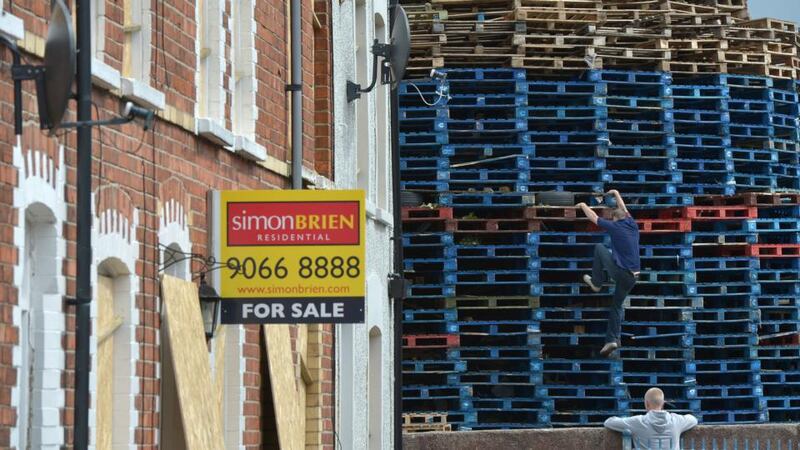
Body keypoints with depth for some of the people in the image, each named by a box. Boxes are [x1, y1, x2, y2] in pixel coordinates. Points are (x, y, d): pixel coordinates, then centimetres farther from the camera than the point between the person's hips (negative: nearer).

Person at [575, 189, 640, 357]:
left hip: (619, 272, -6)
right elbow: (623, 210, 30)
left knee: (599, 248, 15)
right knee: (617, 305, 17)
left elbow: (594, 217, 7)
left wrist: (583, 205, 25)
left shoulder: (615, 227, -5)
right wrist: (616, 194, 46)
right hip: (632, 277, 6)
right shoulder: (633, 225, 10)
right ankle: (612, 339, 5)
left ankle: (596, 283, 25)